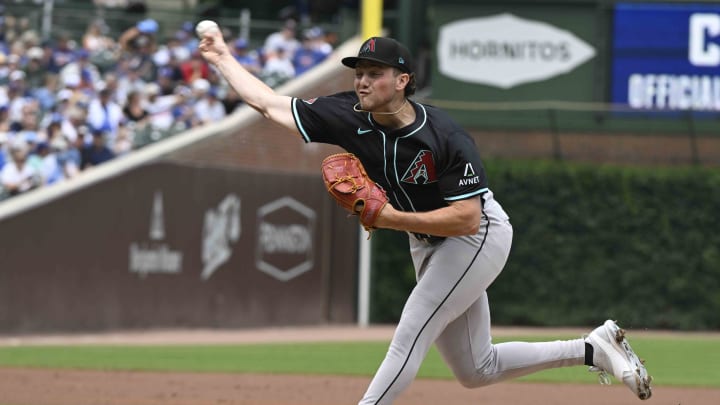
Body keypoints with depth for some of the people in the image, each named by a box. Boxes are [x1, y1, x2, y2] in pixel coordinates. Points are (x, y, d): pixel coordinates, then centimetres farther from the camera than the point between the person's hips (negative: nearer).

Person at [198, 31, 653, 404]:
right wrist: (222, 58, -7)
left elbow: (467, 219, -32)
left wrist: (391, 218, -36)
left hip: (479, 238, -7)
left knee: (410, 334, -19)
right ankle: (594, 349, 22)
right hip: (428, 247, 7)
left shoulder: (445, 137, -30)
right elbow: (269, 103, -6)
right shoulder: (350, 117, -14)